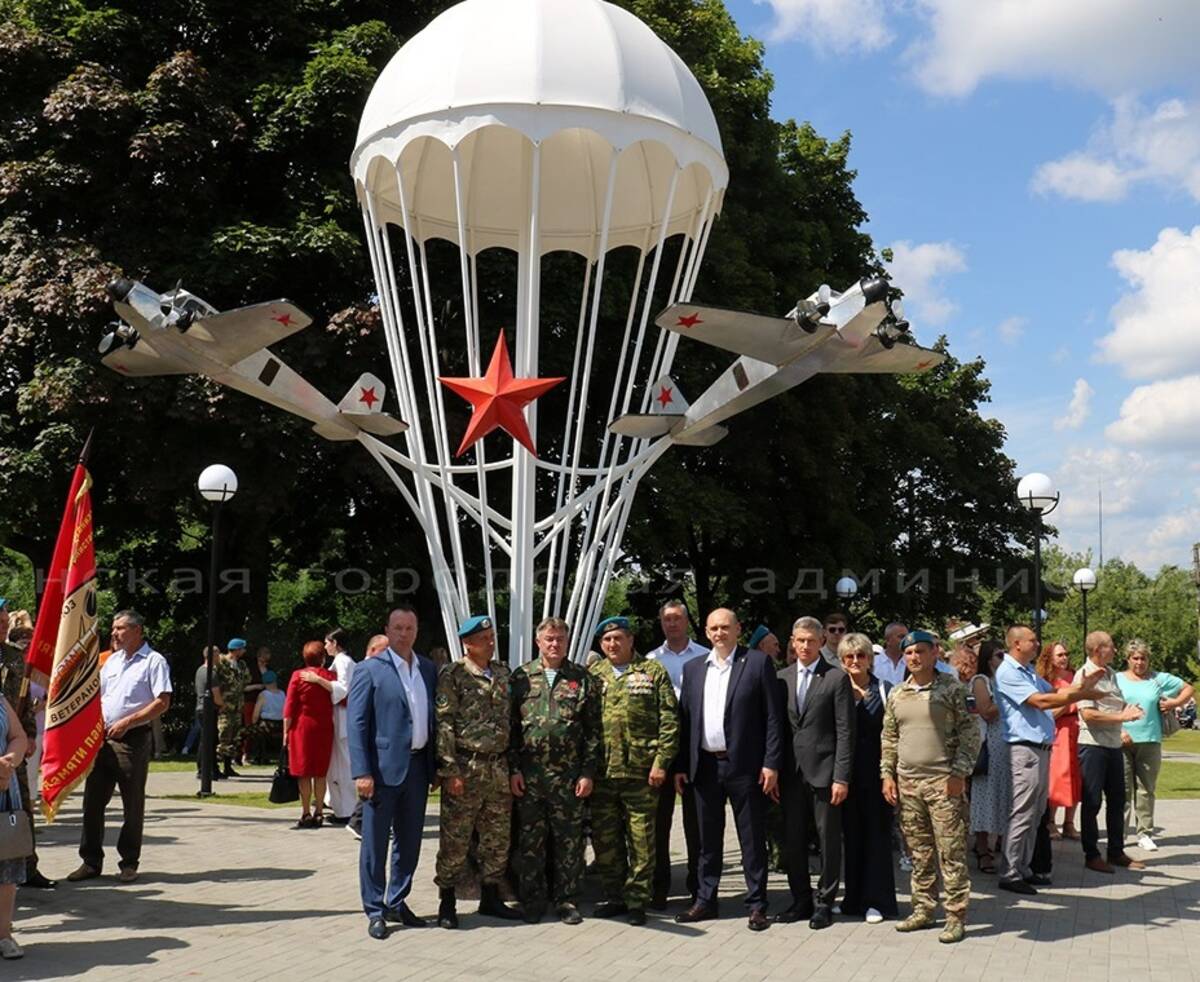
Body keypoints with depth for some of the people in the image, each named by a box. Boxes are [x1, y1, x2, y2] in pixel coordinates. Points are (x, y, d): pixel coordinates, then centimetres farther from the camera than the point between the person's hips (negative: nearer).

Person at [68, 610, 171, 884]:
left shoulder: (154, 661, -5)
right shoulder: (112, 660, 16)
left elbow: (163, 703, -13)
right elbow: (98, 694, 23)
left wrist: (127, 722, -17)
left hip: (133, 739, -6)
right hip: (103, 738, 6)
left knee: (133, 805, 3)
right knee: (93, 801, 6)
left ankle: (129, 863, 13)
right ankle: (91, 861, 16)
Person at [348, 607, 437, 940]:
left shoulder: (428, 669, 9)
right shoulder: (370, 670, -6)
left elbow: (433, 717, 13)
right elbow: (356, 722, -9)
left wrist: (435, 766, 8)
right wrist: (362, 772, -16)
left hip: (417, 765, 5)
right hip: (383, 767, -5)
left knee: (410, 841, 13)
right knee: (375, 842, 3)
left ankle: (397, 903, 26)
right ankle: (375, 911, 13)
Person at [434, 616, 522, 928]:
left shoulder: (503, 674, 12)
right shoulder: (452, 676, -7)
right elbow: (443, 725, -11)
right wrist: (450, 770, -16)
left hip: (499, 768, 6)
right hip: (465, 768, -6)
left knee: (498, 838, 12)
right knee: (455, 840, 1)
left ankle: (490, 898, 25)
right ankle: (447, 902, 13)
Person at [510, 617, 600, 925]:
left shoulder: (582, 679, 5)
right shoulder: (521, 678, 6)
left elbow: (593, 730, 3)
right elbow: (510, 727, 5)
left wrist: (588, 773, -3)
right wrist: (513, 769, -2)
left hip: (568, 776, 0)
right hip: (528, 776, 0)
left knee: (569, 841, 5)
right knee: (530, 841, 7)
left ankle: (566, 900, 17)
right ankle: (532, 900, 19)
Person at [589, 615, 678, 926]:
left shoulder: (653, 672, 3)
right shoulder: (592, 675, 10)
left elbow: (669, 720, -1)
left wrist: (661, 761, -9)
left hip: (640, 772, -3)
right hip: (601, 773, 3)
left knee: (641, 839, 2)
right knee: (604, 839, 10)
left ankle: (637, 901, 12)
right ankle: (614, 896, 24)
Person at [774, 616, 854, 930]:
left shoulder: (837, 678, -4)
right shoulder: (782, 678, 9)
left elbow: (845, 731, -7)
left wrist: (841, 777, -12)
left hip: (823, 771, -4)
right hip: (791, 772, 4)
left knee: (828, 840, 4)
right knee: (793, 841, 10)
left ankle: (825, 902, 16)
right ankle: (800, 901, 22)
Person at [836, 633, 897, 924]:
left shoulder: (884, 690, 1)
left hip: (875, 772, -2)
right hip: (847, 772, 2)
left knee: (877, 833, 2)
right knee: (851, 833, 8)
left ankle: (876, 900, 10)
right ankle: (854, 897, 17)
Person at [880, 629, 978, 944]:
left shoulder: (951, 689, -4)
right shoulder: (897, 694, 10)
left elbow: (970, 734, -5)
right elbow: (889, 739, 16)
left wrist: (959, 773, -12)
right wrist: (887, 774, 8)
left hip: (943, 782, -5)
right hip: (906, 784, 5)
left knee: (951, 852, -2)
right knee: (919, 852, 12)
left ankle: (956, 917, 5)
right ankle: (923, 909, 23)